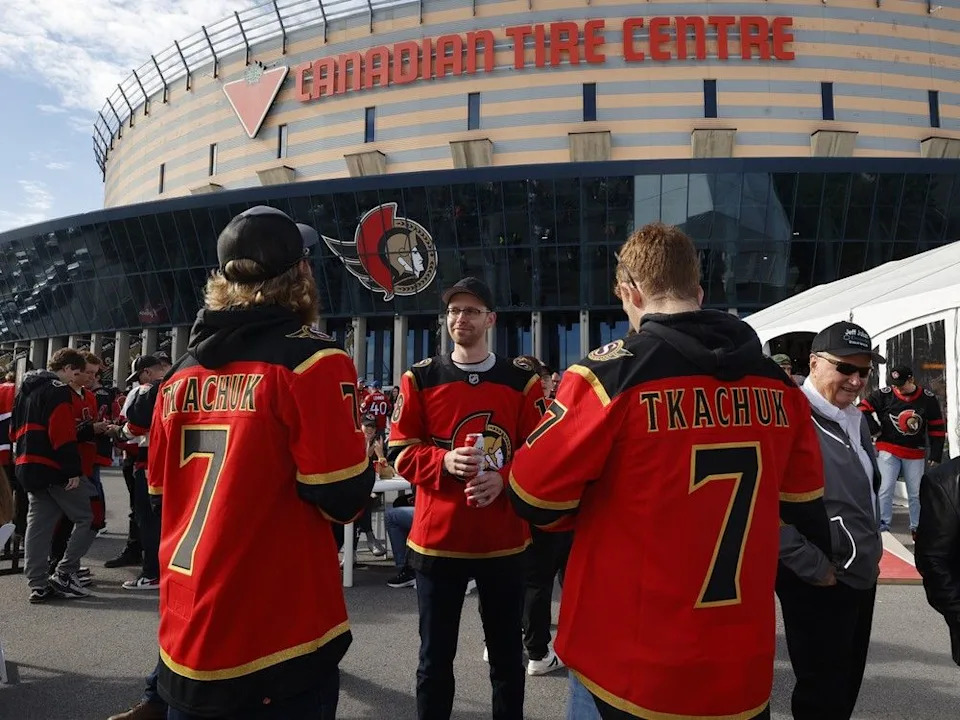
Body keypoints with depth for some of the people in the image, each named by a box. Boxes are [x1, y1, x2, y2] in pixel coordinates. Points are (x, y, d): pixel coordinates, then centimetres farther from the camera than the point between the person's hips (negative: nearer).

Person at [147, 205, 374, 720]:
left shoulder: (182, 372, 4)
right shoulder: (311, 360, -16)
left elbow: (163, 491, 13)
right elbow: (343, 501, -18)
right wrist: (362, 459, 2)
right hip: (278, 644, -6)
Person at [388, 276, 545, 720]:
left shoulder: (522, 380, 2)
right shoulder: (420, 378, 1)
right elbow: (400, 450, 0)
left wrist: (503, 479, -18)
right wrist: (443, 461, -19)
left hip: (505, 540, 1)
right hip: (437, 539, 0)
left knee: (507, 653, 15)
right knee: (435, 656, 10)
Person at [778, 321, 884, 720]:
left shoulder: (856, 419, 10)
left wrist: (868, 553, 15)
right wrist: (815, 568, -22)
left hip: (861, 575, 9)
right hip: (818, 583, -9)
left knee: (848, 684, 22)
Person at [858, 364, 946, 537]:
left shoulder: (928, 398, -5)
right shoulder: (884, 395, -11)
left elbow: (937, 428, 1)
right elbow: (863, 409, -2)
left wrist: (935, 456, -1)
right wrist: (876, 429, -10)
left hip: (915, 453, 2)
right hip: (888, 450, -2)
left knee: (916, 493, 11)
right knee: (886, 489, -5)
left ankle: (916, 528, 25)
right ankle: (882, 527, 2)